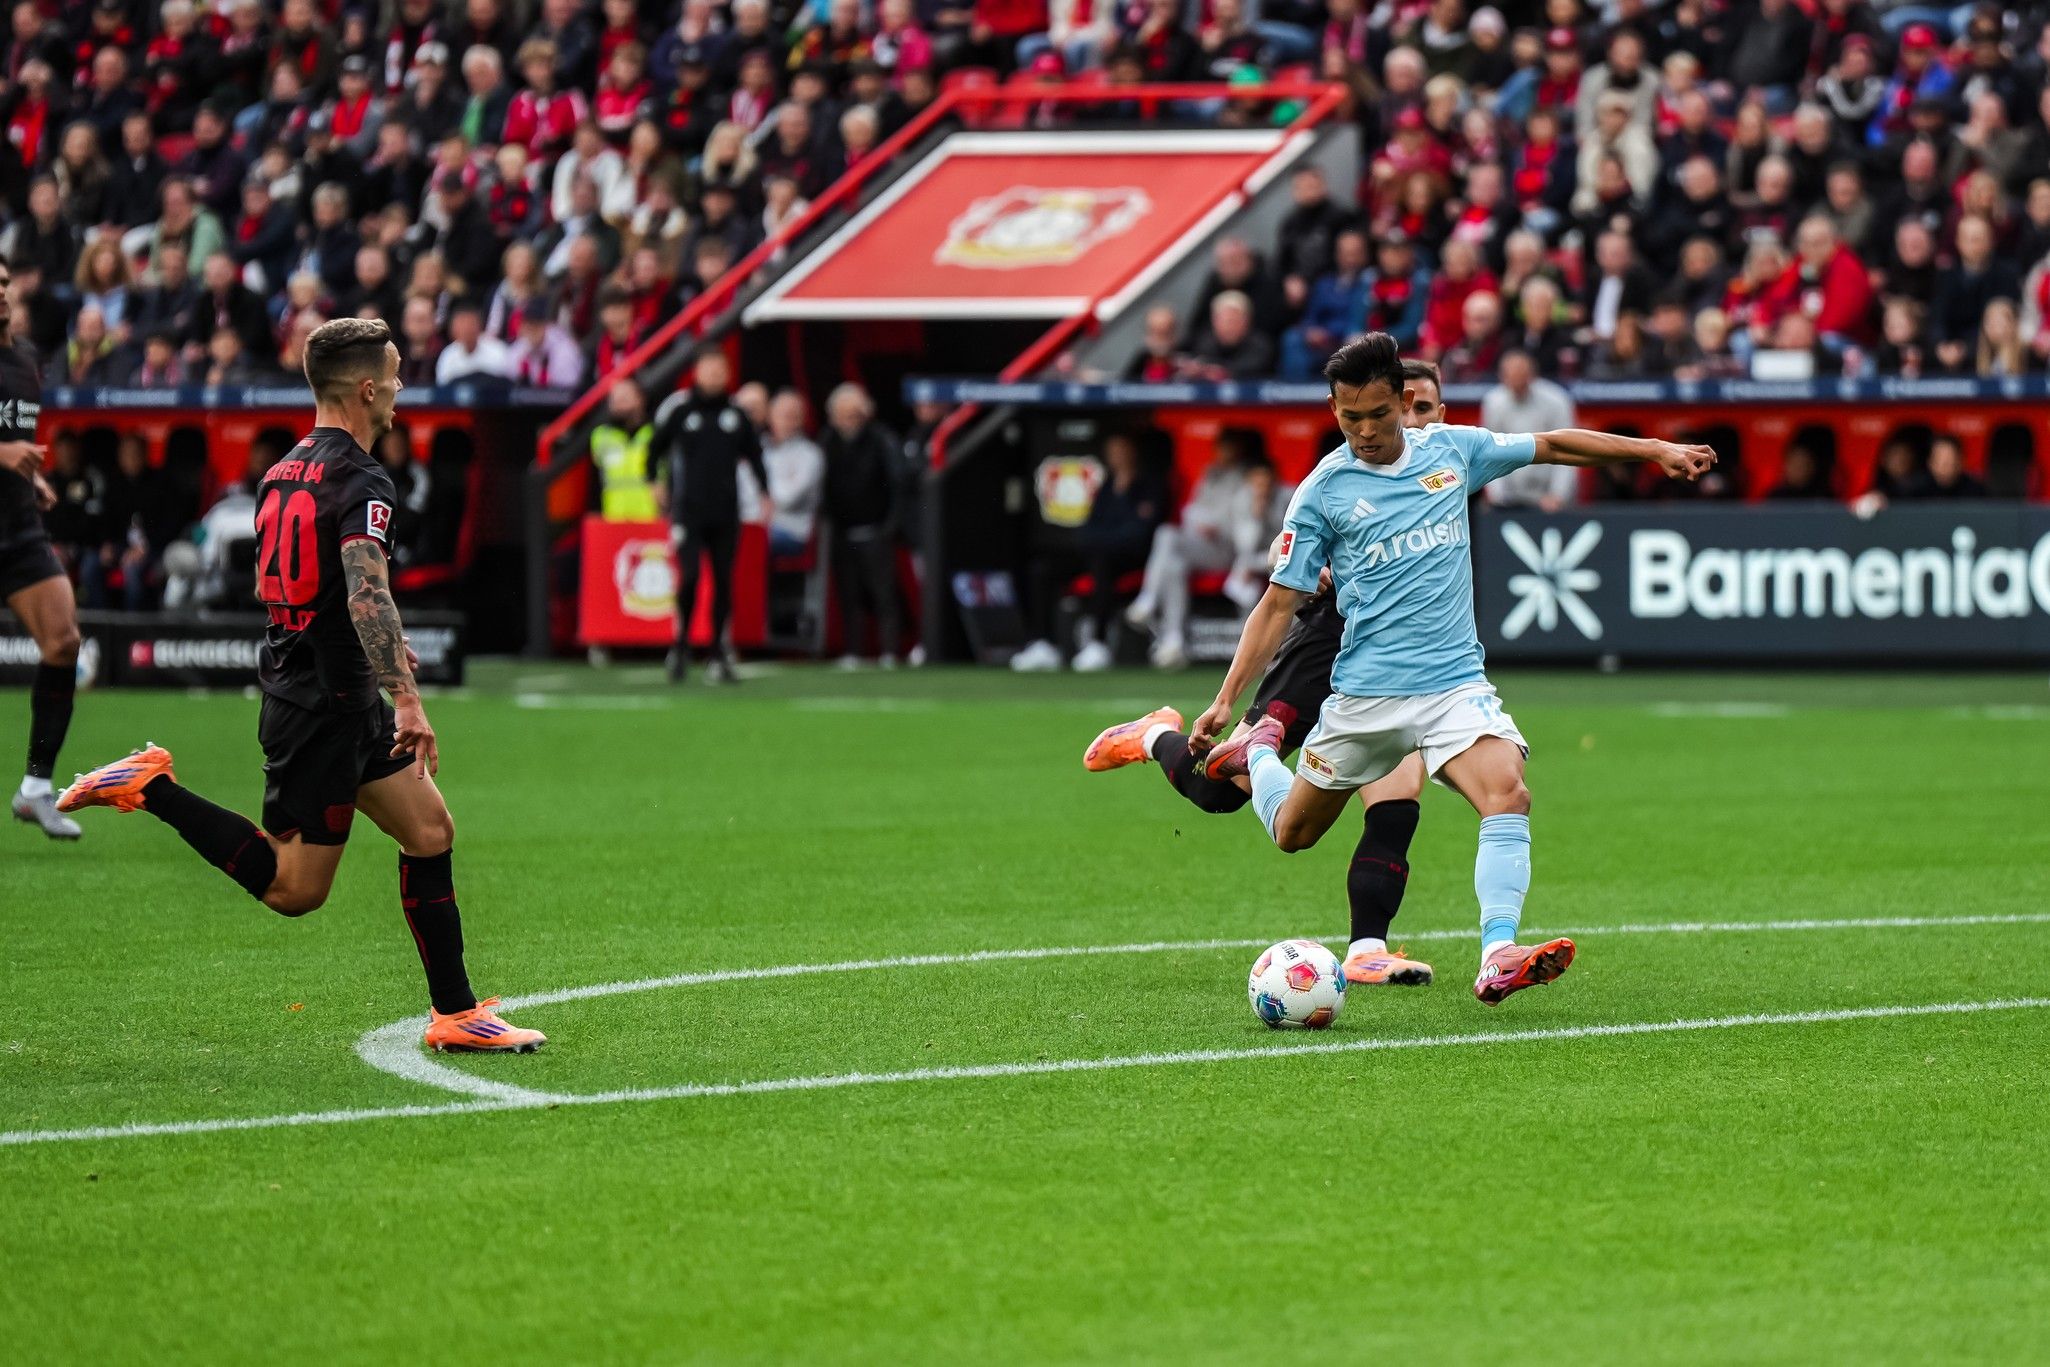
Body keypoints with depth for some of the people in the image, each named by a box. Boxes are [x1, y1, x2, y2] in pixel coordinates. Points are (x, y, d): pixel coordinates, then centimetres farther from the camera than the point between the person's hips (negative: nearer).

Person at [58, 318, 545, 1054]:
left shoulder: (284, 471, 11)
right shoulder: (360, 481, -17)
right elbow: (368, 594, -30)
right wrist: (406, 698, -33)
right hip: (326, 707, -10)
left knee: (430, 831, 11)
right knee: (295, 888, -4)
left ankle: (456, 1013, 12)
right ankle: (151, 788, -3)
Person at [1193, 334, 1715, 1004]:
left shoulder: (1452, 449, 4)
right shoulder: (1324, 491, -4)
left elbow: (1553, 445, 18)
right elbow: (1279, 603, -1)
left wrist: (1656, 450, 18)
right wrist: (1225, 699, -8)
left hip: (1454, 681, 1)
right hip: (1364, 694, -1)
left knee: (1507, 795, -25)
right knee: (1292, 833, 12)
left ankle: (1498, 958, -33)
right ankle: (1259, 752, 44)